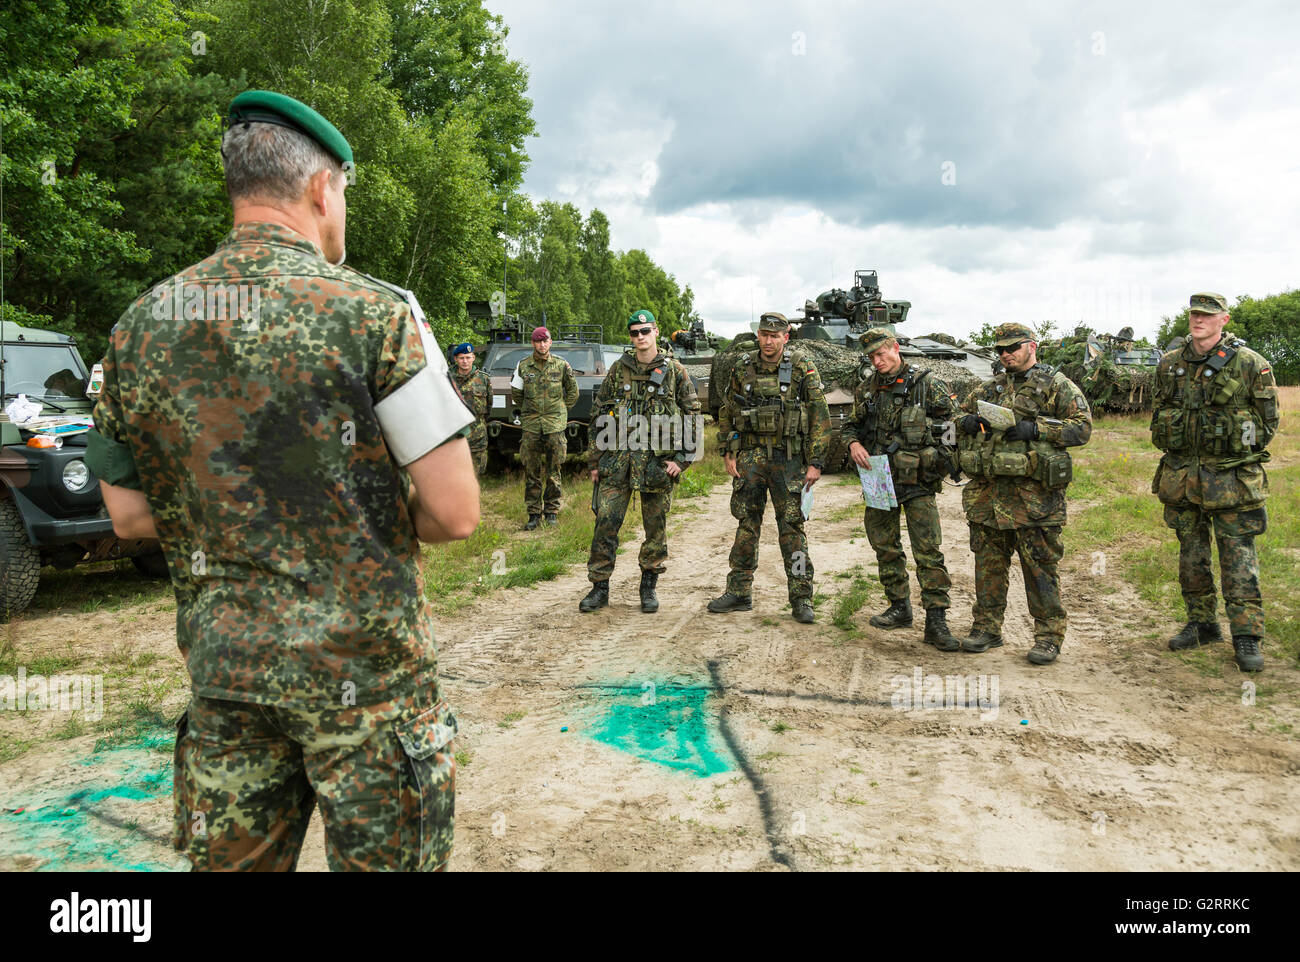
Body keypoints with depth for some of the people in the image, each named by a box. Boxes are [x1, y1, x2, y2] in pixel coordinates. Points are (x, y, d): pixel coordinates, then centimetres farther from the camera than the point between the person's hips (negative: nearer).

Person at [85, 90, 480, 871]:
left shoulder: (141, 327, 3)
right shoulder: (374, 312, -13)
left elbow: (129, 515, 11)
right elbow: (456, 514, -16)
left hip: (222, 661, 5)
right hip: (363, 664, -5)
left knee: (231, 859, 20)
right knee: (385, 855, 11)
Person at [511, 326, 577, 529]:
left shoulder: (561, 365, 1)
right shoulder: (523, 366, 3)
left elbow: (572, 391, 15)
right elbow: (516, 394, 17)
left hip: (555, 425, -1)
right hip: (531, 426, 1)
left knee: (553, 472, 2)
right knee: (531, 473, 2)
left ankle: (552, 512, 13)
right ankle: (534, 514, 9)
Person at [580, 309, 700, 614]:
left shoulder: (675, 372, 3)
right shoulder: (618, 370, 8)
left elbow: (692, 416, 4)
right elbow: (600, 416, 10)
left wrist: (682, 458, -5)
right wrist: (595, 460, 6)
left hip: (658, 462, -1)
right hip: (617, 460, 1)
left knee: (656, 526, 6)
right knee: (605, 522, -2)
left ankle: (649, 586, 21)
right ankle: (599, 588, 8)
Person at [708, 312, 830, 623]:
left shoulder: (803, 369, -3)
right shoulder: (743, 368, 7)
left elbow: (820, 416, -3)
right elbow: (726, 413, 15)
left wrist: (815, 462, -8)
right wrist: (727, 453, 6)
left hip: (788, 459, -3)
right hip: (750, 456, 3)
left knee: (791, 527, -1)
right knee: (746, 525, 8)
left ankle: (801, 599, 6)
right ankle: (739, 592, 18)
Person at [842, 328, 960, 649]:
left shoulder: (927, 384, -4)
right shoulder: (866, 388, 8)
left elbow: (955, 420, 2)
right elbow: (850, 425, 17)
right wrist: (853, 444, -5)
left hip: (918, 482, -5)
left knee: (928, 552, -8)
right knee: (885, 547, 13)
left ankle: (936, 621, -4)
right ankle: (899, 607, 28)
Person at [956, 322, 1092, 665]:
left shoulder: (1056, 385, 2)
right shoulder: (990, 387, 18)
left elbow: (1082, 426, -5)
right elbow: (959, 417, 25)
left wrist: (1035, 429, -16)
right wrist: (968, 422, 1)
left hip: (1033, 493, -5)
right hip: (987, 491, 5)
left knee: (1040, 566, -1)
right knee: (988, 562, 11)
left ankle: (1049, 636, 9)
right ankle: (987, 628, 22)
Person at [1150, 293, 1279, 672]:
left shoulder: (1250, 364, -5)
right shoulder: (1170, 364, 6)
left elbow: (1269, 420, 1)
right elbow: (1157, 412, 17)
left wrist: (1239, 453, -2)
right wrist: (1179, 450, 10)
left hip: (1231, 480, -4)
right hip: (1181, 479, 4)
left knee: (1238, 559, -2)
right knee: (1191, 555, 12)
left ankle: (1246, 637, 5)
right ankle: (1202, 624, 25)